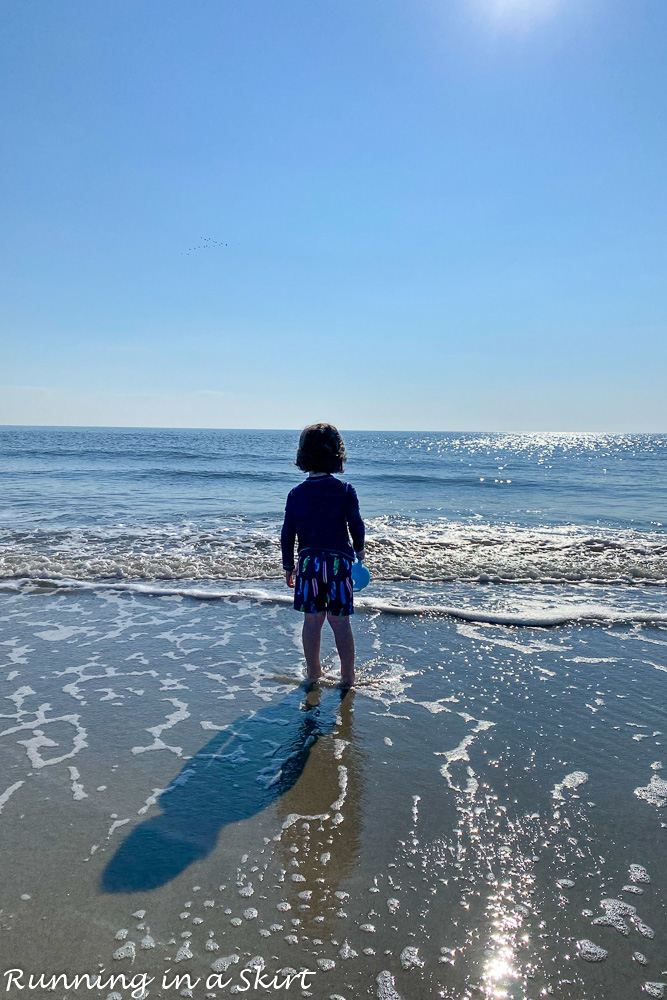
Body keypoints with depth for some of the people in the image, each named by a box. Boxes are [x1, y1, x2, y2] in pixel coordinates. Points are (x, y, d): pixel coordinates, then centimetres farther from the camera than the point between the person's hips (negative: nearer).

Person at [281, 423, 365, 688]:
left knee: (312, 619, 12)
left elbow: (287, 534, 2)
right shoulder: (345, 490, -6)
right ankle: (348, 676, 15)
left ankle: (313, 672, 24)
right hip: (339, 559, -1)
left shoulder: (296, 493, 0)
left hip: (308, 561, 2)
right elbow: (356, 524, -5)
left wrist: (288, 566, 12)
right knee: (340, 621, 6)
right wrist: (359, 548, 15)